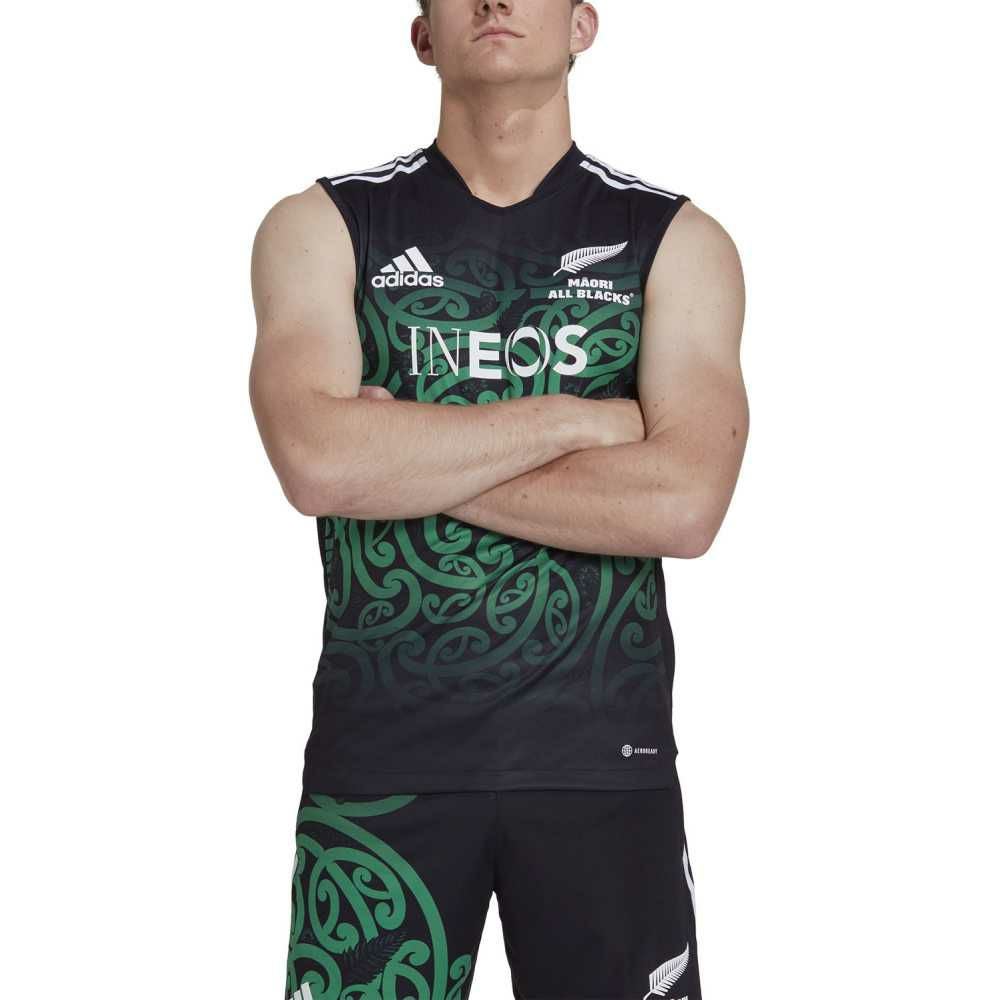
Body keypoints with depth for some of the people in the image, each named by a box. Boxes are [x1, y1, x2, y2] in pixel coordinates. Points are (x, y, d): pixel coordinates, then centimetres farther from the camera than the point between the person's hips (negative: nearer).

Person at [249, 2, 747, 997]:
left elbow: (684, 503, -13)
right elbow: (315, 462, -16)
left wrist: (408, 462, -12)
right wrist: (580, 416, -12)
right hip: (380, 754, 0)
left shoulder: (677, 241, 2)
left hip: (604, 755, 0)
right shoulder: (322, 227, 2)